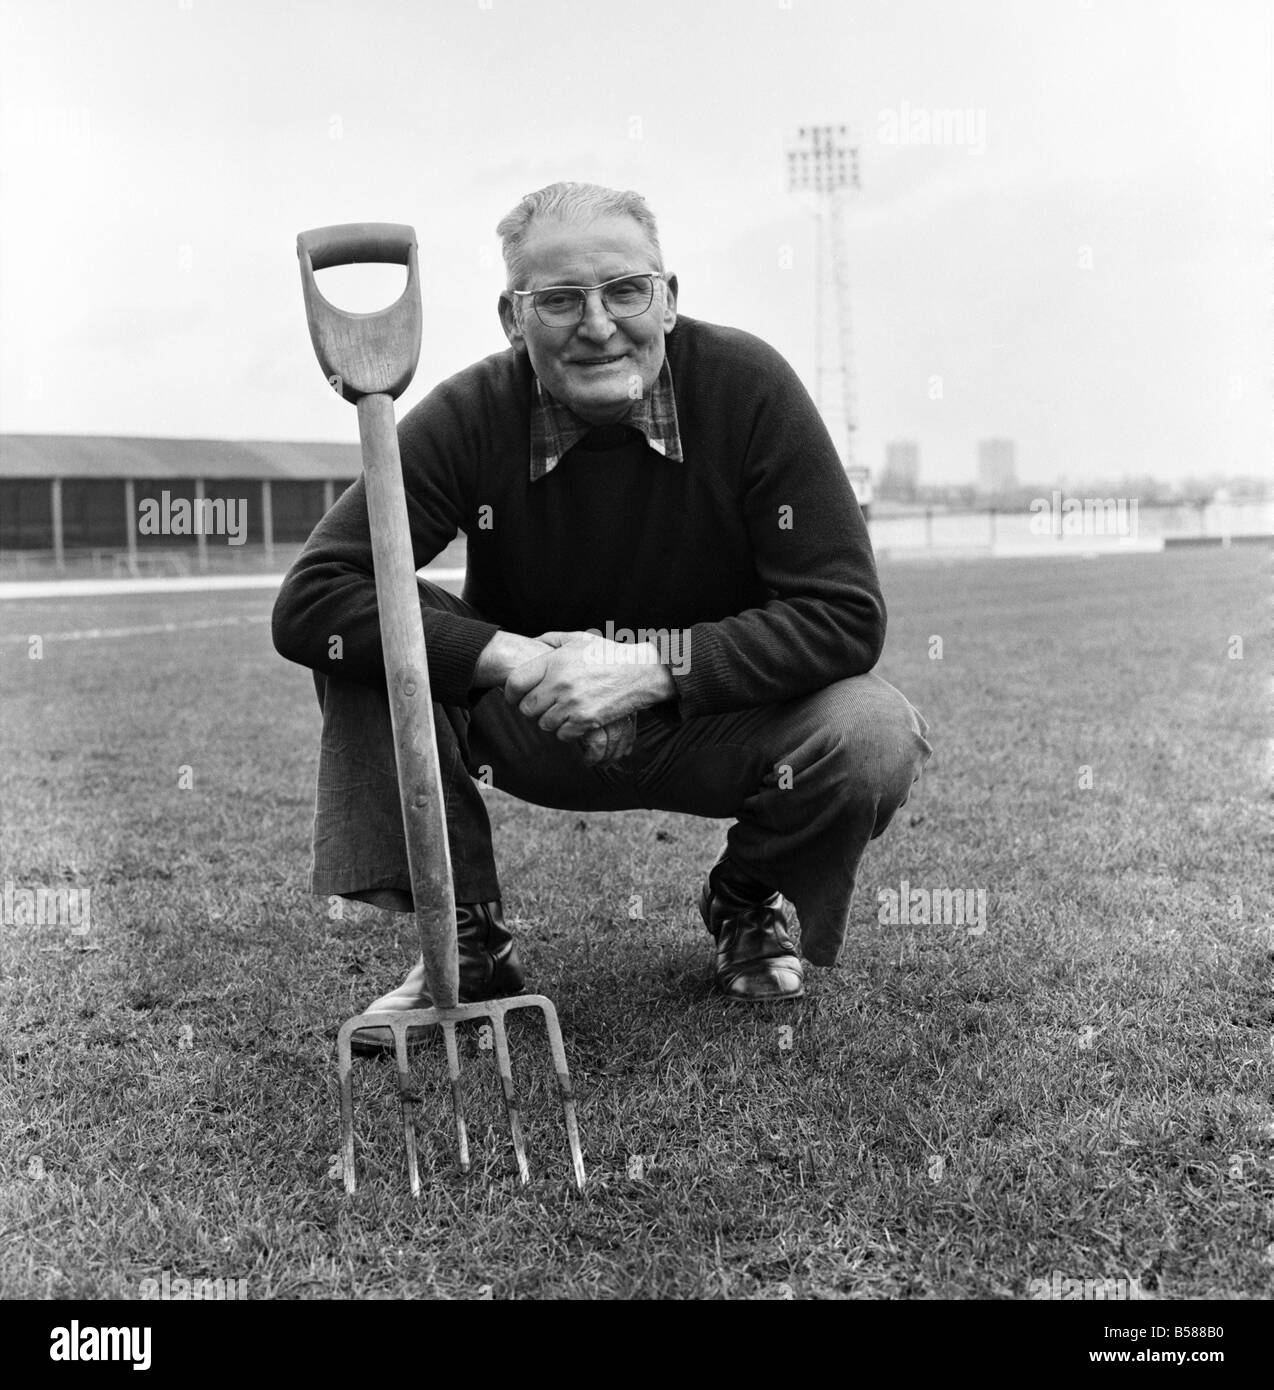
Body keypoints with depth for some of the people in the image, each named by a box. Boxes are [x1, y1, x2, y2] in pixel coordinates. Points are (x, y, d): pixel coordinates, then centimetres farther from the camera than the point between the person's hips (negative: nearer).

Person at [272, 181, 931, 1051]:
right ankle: (467, 936, -5)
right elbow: (307, 604, -22)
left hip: (717, 724, 0)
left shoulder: (746, 386, -18)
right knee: (372, 641, -23)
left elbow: (848, 616, -21)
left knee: (878, 737, -29)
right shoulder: (470, 417, -16)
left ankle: (748, 906, 6)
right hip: (534, 730, 1)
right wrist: (515, 659, -31)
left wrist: (653, 663, -30)